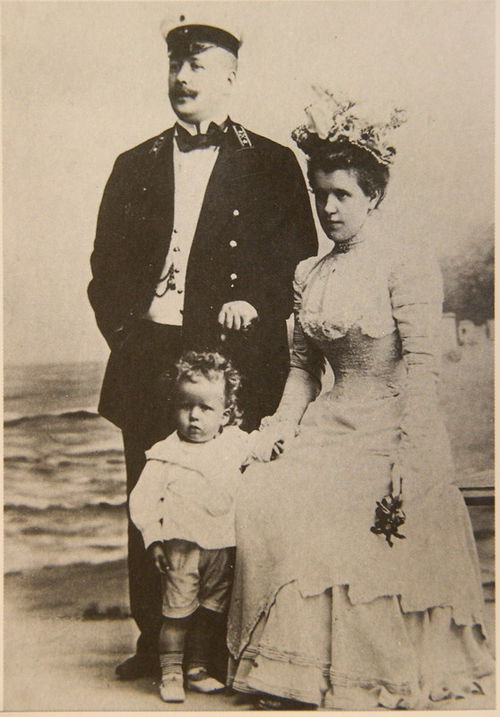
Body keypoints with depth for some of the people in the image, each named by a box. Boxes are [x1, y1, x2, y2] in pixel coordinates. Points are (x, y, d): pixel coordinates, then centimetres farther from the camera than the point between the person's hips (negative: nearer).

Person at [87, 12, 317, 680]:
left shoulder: (272, 163, 8)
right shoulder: (135, 166, 17)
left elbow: (299, 262, 5)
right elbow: (105, 265, 15)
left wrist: (256, 305, -11)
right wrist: (124, 328, 0)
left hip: (233, 362, -3)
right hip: (146, 361, 3)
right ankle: (154, 640, 22)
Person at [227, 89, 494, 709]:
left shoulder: (407, 262, -8)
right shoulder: (309, 275, 11)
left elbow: (421, 368, -15)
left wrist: (408, 466, -20)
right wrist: (282, 426, -2)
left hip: (393, 432, -5)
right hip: (333, 427, 6)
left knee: (380, 548, -18)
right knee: (264, 494, -16)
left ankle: (381, 682, 11)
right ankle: (300, 673, 0)